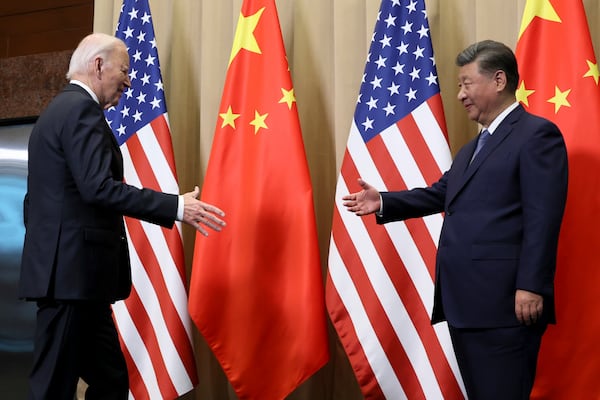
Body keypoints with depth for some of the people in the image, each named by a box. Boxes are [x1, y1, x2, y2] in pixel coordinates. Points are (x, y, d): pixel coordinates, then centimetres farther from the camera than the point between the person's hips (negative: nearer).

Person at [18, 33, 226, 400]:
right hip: (72, 272, -10)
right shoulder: (82, 109, -10)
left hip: (65, 271, 10)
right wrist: (176, 207, -20)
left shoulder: (56, 112, 21)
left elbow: (36, 202, 24)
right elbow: (98, 187, -22)